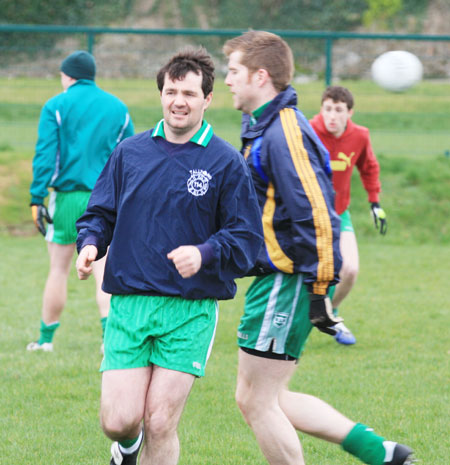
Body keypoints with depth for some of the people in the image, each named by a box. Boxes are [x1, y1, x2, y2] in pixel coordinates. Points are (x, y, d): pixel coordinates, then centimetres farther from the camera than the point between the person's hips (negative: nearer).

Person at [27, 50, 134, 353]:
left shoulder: (57, 106, -1)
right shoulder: (118, 108, 9)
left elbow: (45, 155, -7)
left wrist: (37, 199, -7)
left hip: (68, 195, -2)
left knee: (59, 269, 7)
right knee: (103, 269, 1)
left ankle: (46, 338, 15)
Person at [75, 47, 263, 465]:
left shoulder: (225, 163, 0)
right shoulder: (129, 153, 9)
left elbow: (247, 238, -2)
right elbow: (100, 212, 16)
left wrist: (205, 254, -21)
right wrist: (90, 243, -6)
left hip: (190, 310, -2)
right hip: (128, 304, 2)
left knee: (160, 424, -6)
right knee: (117, 421, -6)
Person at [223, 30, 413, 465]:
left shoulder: (285, 132, -17)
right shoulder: (264, 128, 15)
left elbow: (316, 215, -22)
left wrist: (319, 290, -22)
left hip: (286, 283, -10)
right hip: (274, 279, 10)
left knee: (256, 400, -4)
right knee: (261, 398, 13)